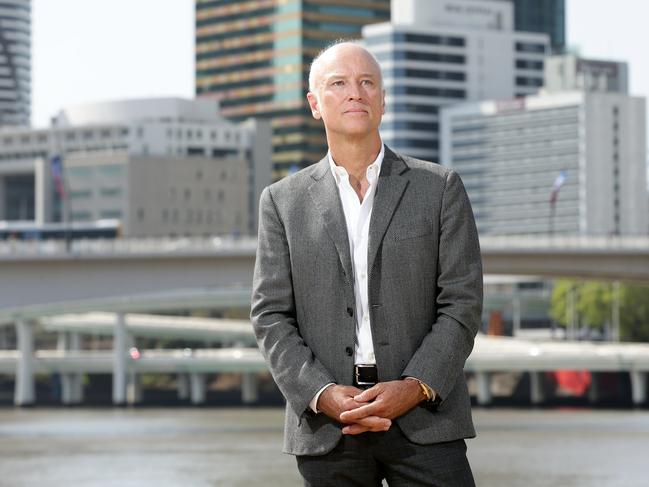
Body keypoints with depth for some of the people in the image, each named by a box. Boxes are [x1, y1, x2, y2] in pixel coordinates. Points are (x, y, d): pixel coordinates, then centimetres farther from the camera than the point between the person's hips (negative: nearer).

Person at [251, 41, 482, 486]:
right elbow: (271, 317, 4)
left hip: (425, 418, -1)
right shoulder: (283, 201, 10)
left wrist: (415, 388, -13)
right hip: (326, 428, 1)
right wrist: (323, 396, -11)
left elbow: (462, 303, 1)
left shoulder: (439, 189, 6)